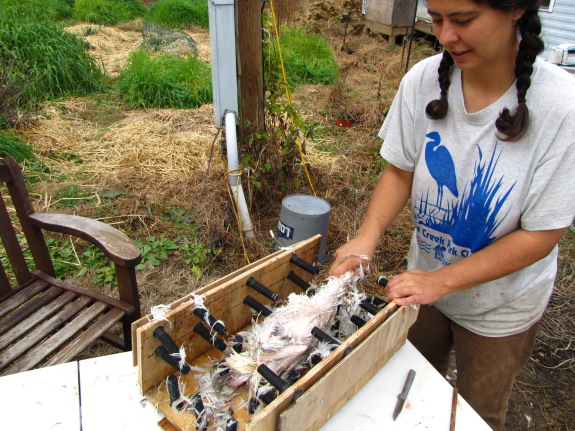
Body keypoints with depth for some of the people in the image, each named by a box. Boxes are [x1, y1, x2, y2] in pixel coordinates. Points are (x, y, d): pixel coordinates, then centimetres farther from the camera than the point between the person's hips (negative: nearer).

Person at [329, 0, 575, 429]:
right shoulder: (424, 80, -19)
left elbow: (539, 236, -21)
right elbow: (400, 171, -7)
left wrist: (441, 281, -27)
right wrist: (369, 234, -24)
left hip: (500, 308, -2)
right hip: (425, 284, 3)